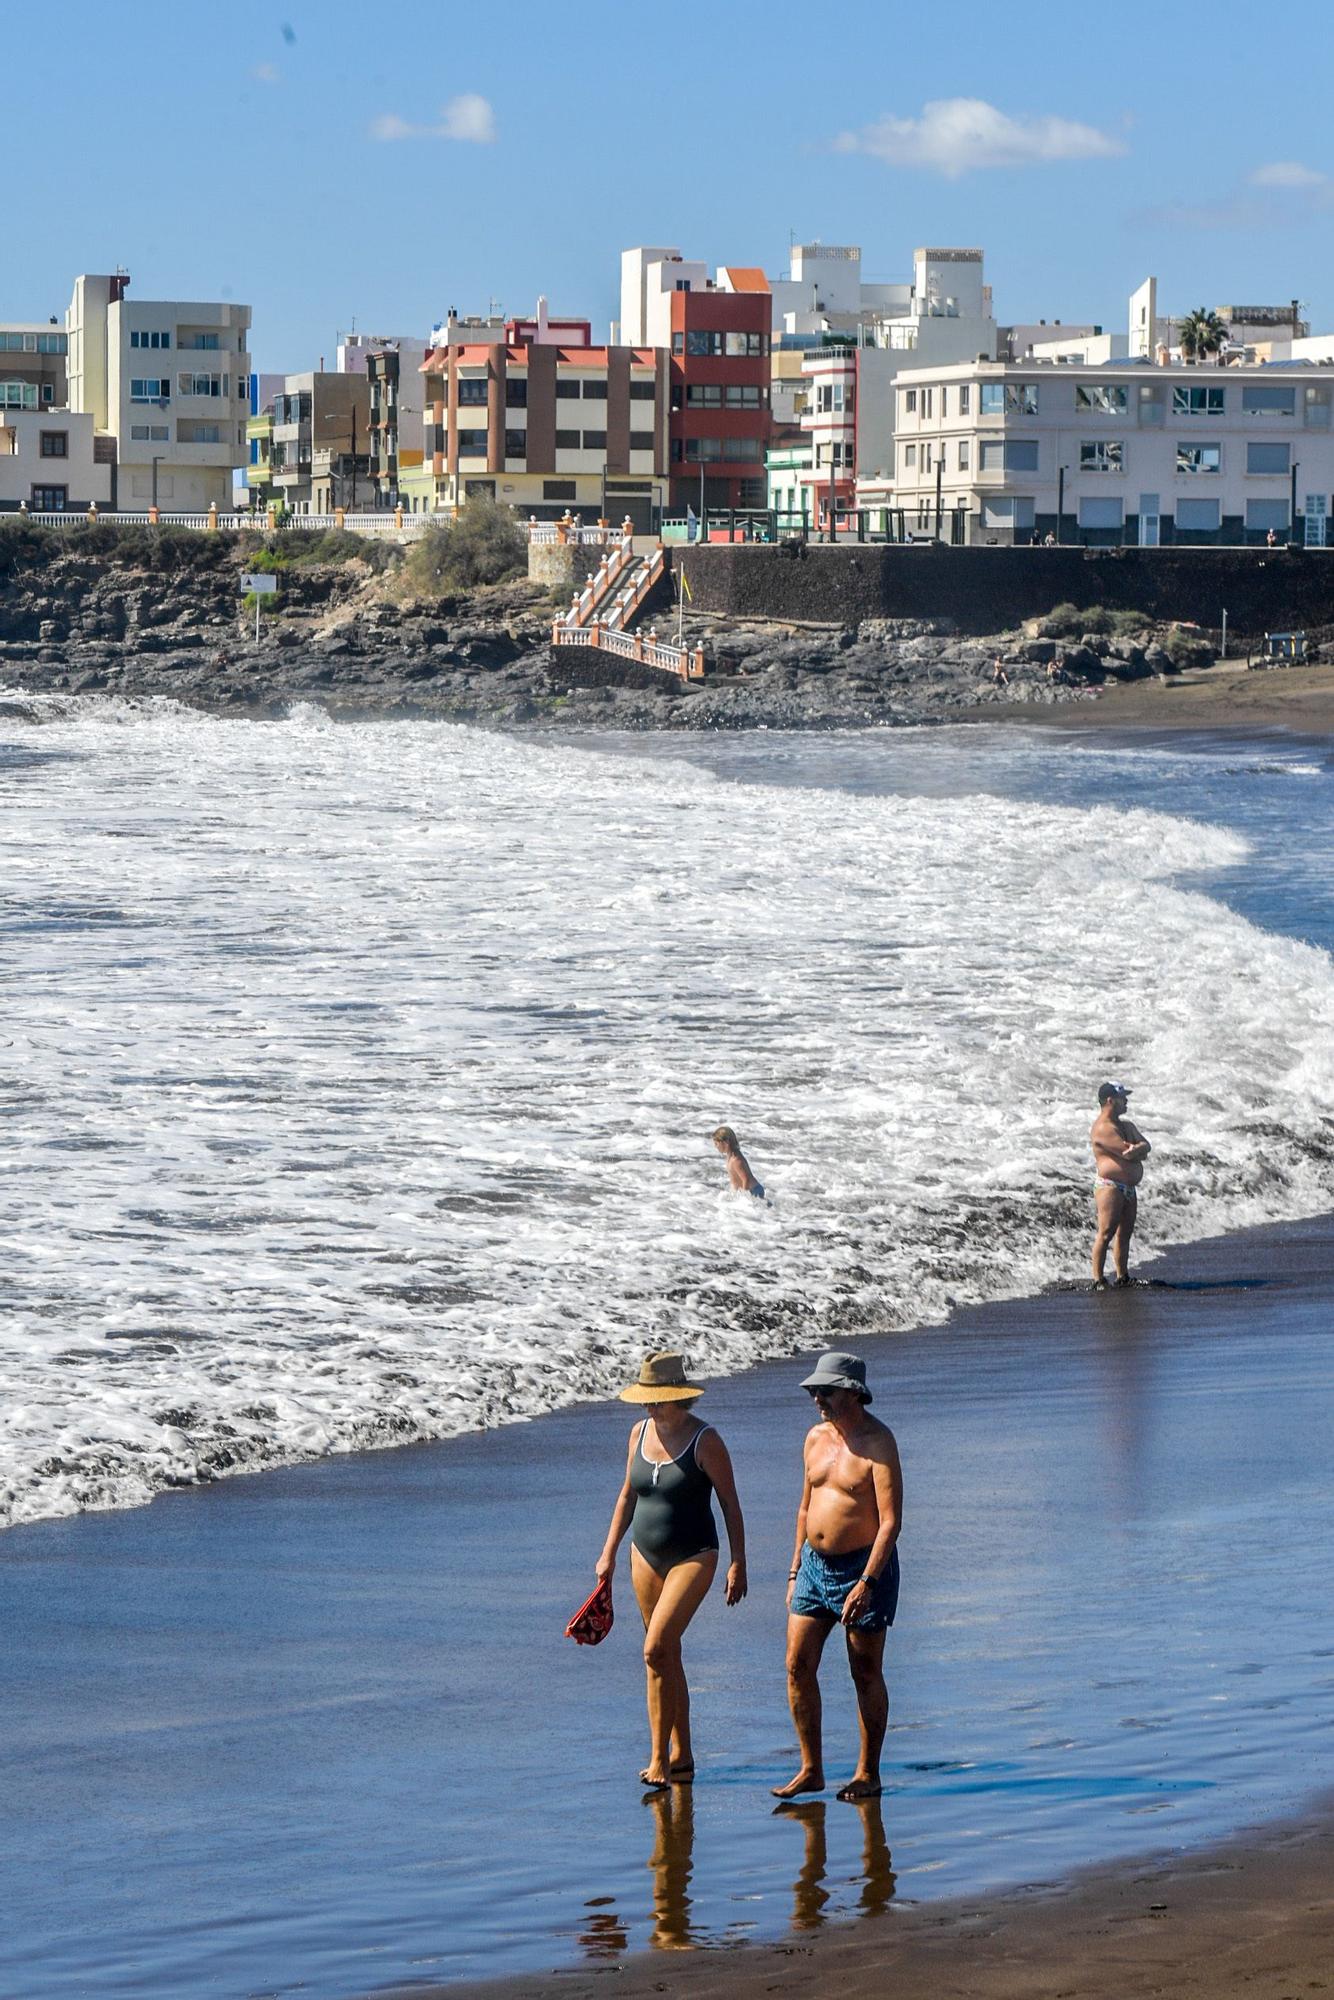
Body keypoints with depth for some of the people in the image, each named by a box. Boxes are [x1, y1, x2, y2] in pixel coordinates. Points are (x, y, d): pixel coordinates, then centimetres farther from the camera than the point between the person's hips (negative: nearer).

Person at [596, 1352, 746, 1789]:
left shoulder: (705, 1441, -13)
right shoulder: (640, 1433, 4)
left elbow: (730, 1503, -8)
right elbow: (628, 1495, 16)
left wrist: (738, 1564, -11)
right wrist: (609, 1552, 13)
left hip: (693, 1557, -6)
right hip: (646, 1555, 6)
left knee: (656, 1651, -18)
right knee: (667, 1658, 11)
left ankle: (659, 1759, -15)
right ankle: (681, 1756, 20)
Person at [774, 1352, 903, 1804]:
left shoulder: (878, 1443, -14)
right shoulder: (816, 1439, 9)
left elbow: (891, 1521, -19)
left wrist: (866, 1584, -25)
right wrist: (795, 1571, 16)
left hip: (864, 1567, -7)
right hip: (815, 1564, 7)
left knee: (866, 1675, 2)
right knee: (798, 1666, 1)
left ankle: (868, 1774, 11)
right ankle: (811, 1770, 8)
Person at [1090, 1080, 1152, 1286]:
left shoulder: (1127, 1126, 18)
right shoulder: (1103, 1128, -14)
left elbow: (1146, 1146, 7)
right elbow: (1126, 1152, -20)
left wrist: (1136, 1149, -16)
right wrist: (1140, 1152, 1)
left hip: (1129, 1188, 9)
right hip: (1110, 1186, -9)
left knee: (1124, 1234, 11)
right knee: (1106, 1233, -11)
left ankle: (1122, 1277, 17)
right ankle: (1098, 1279, -11)